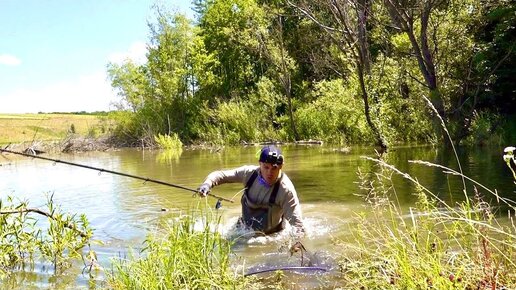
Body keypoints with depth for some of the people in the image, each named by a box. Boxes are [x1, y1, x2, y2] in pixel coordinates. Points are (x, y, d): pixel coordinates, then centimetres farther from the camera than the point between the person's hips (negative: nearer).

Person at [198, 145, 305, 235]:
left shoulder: (286, 190, -29)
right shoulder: (249, 173, -18)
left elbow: (296, 221, -30)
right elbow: (221, 175, -9)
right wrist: (207, 184, -28)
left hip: (270, 235, -3)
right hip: (244, 227, 3)